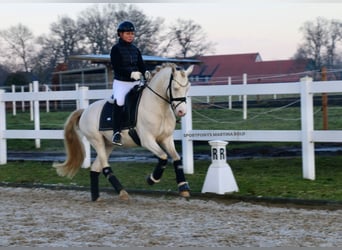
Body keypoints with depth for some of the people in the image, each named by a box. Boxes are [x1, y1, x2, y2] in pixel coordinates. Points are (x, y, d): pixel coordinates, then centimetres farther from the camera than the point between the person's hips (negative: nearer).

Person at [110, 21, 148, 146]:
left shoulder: (135, 50, 13)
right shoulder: (116, 49, -4)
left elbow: (141, 65, 11)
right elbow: (116, 67, -13)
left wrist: (146, 72, -12)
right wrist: (131, 73, -24)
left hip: (135, 82, 6)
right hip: (121, 82, -6)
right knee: (119, 102, -24)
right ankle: (116, 133, -23)